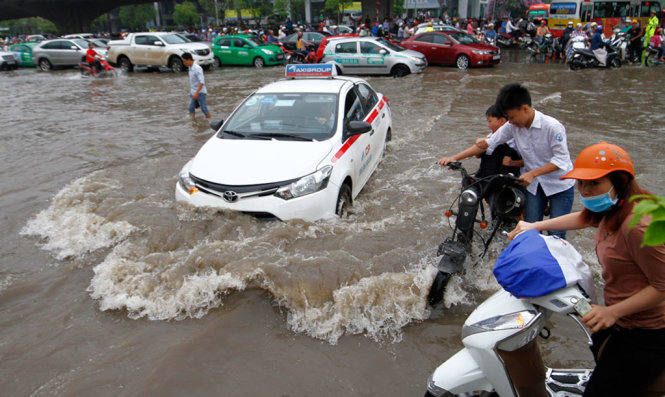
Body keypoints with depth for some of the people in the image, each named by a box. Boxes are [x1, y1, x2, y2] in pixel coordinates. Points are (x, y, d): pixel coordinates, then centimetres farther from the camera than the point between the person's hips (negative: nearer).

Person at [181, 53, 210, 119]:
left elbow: (202, 82, -25)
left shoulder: (197, 68, -19)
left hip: (200, 92, -8)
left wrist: (196, 93, -29)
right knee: (191, 108, 3)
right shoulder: (190, 67, 8)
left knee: (204, 109, 1)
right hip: (193, 93, 8)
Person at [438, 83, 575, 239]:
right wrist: (454, 158, -11)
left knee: (556, 234, -1)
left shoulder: (552, 127, -23)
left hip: (560, 185, -4)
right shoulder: (513, 126, -9)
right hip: (533, 184, 4)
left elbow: (561, 159, -21)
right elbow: (489, 143, -5)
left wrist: (532, 173, -30)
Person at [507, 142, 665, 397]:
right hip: (619, 324, 10)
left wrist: (612, 312, -28)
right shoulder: (611, 210, 1)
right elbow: (583, 218, 22)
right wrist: (535, 226, 19)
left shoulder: (638, 225, -29)